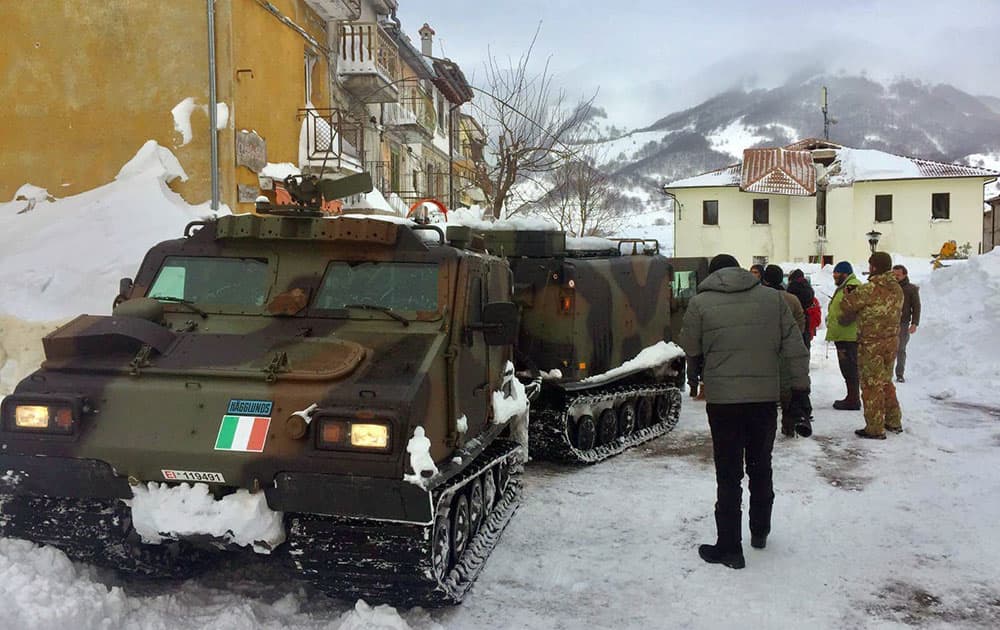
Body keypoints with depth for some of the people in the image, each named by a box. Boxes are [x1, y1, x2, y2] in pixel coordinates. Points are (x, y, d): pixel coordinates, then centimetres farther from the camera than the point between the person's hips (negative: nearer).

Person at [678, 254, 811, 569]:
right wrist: (800, 389, 8)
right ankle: (760, 532, 36)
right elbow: (795, 348, 3)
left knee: (729, 475, 5)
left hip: (723, 400, -3)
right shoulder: (772, 297, 2)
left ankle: (729, 548, 9)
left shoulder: (701, 302, -6)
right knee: (761, 467, 21)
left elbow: (689, 348, 3)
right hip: (766, 398, 3)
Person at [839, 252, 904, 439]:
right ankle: (894, 421, 30)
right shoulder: (897, 289, 3)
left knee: (871, 385, 2)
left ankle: (875, 428, 7)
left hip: (871, 344, -7)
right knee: (886, 382, 21)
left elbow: (846, 305, -13)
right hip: (892, 341, 7)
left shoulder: (869, 290, -21)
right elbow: (898, 311, 12)